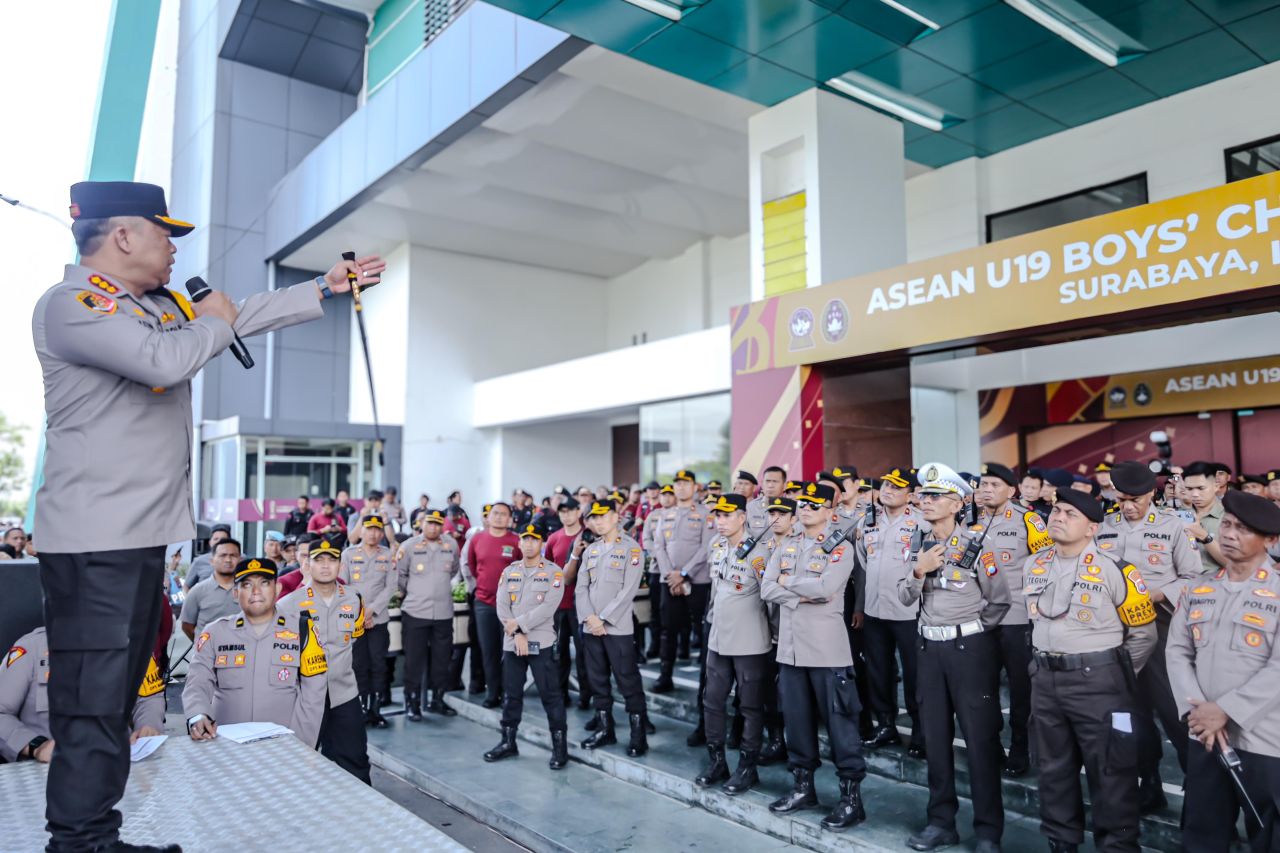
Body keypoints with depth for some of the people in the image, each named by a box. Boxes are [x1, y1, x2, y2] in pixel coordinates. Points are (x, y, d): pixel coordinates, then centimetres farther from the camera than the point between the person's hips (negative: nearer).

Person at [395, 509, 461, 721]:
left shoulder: (451, 545, 3)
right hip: (415, 612, -3)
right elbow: (399, 577, 3)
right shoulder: (408, 546, -6)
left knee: (441, 660, 11)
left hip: (443, 613, 3)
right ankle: (412, 703, 14)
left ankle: (437, 700, 25)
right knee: (414, 660, 2)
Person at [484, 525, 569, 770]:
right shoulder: (509, 572, 10)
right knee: (511, 694, 13)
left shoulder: (554, 572, -3)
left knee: (550, 694, -2)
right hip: (511, 642, 4)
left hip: (541, 643, -4)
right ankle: (508, 742, 25)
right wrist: (517, 635, -10)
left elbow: (548, 607, -14)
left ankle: (559, 746, 5)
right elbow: (502, 607, 2)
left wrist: (519, 624, -14)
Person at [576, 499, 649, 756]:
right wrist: (589, 617, -7)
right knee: (597, 680, 12)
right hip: (590, 627, 6)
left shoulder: (631, 548, -4)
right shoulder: (590, 550, 13)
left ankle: (638, 734, 6)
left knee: (628, 681, -3)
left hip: (618, 627, -6)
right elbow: (581, 587, 9)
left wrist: (603, 619, -13)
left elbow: (628, 590, -11)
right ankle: (604, 729, 24)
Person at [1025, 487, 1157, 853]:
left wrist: (1115, 675, 0)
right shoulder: (1033, 566, 4)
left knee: (1111, 773, 4)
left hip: (1097, 682, -5)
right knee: (1054, 768, 16)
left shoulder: (1113, 569, -12)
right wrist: (1043, 664, 15)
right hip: (1045, 681, 6)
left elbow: (1143, 633, -3)